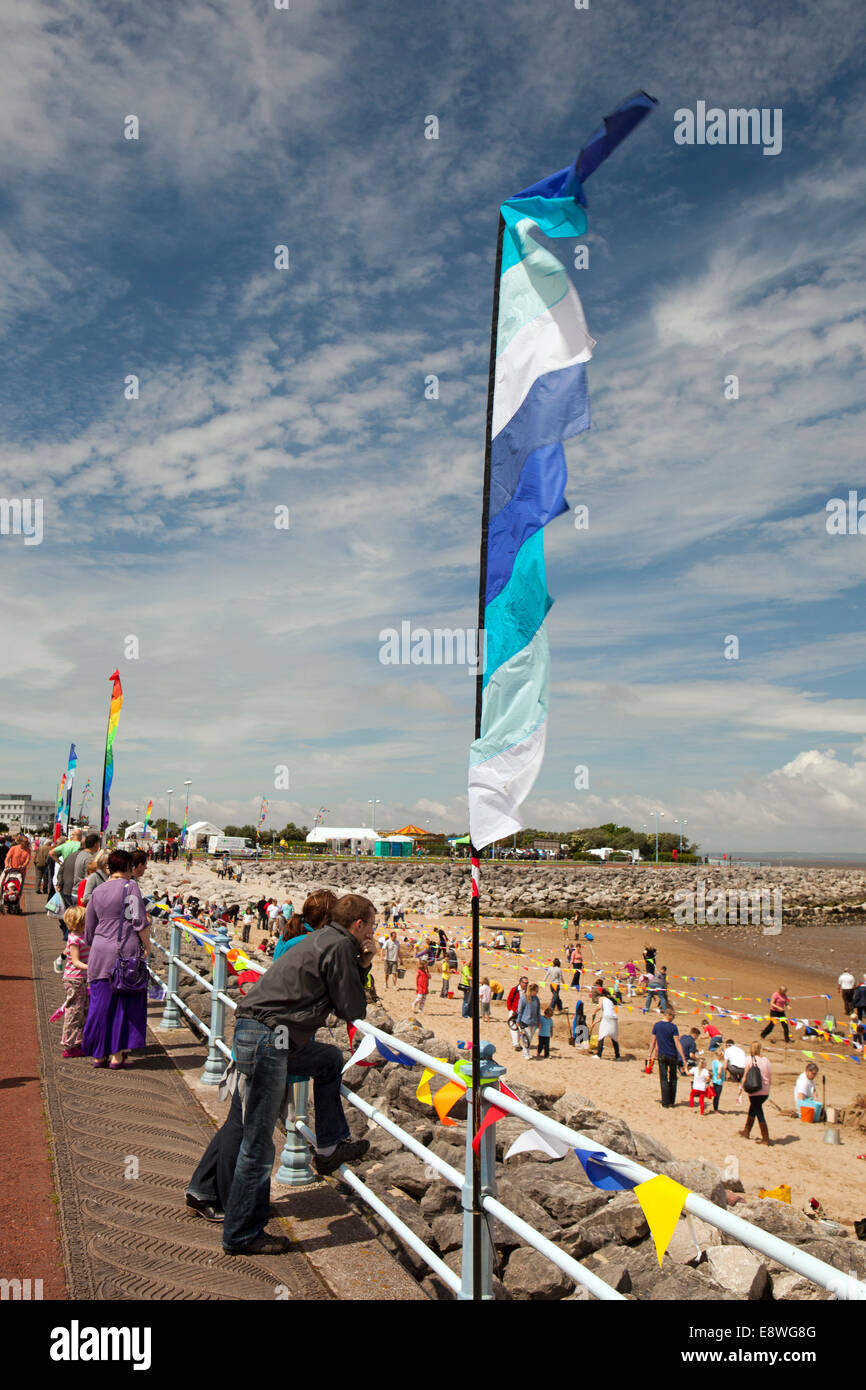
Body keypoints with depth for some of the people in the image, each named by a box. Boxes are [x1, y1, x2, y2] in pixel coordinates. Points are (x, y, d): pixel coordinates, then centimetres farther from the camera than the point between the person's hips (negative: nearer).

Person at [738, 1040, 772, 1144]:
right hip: (765, 1091, 5)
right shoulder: (765, 1060, 5)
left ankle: (766, 1138, 4)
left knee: (759, 1113, 4)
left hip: (754, 1091, -5)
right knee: (752, 1109, 21)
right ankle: (746, 1132, 34)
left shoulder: (750, 1059, -7)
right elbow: (770, 1077, 6)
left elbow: (746, 1076, -8)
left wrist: (740, 1089, -1)